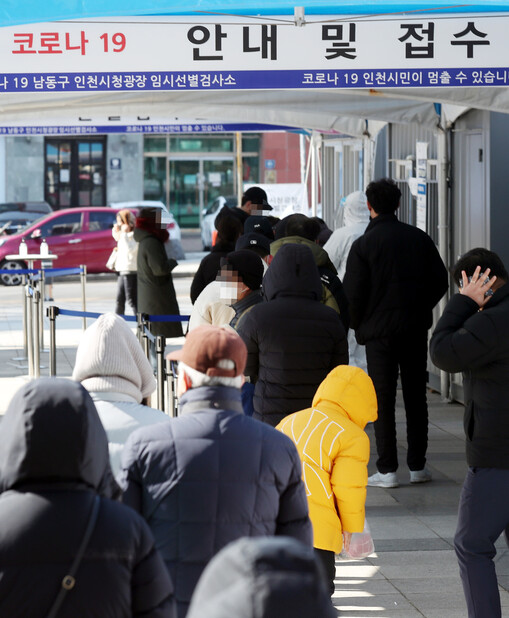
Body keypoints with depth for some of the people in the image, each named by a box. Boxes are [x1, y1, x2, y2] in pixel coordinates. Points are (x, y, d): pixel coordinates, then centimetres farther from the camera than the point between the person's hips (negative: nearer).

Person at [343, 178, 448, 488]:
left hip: (380, 331, -3)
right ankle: (418, 465, 15)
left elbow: (353, 294, -10)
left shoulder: (363, 245, -9)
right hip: (416, 329, 3)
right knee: (416, 396, 11)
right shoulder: (420, 238, 3)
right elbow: (440, 282, 5)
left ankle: (387, 469, -1)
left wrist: (359, 326, 7)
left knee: (383, 400, 1)